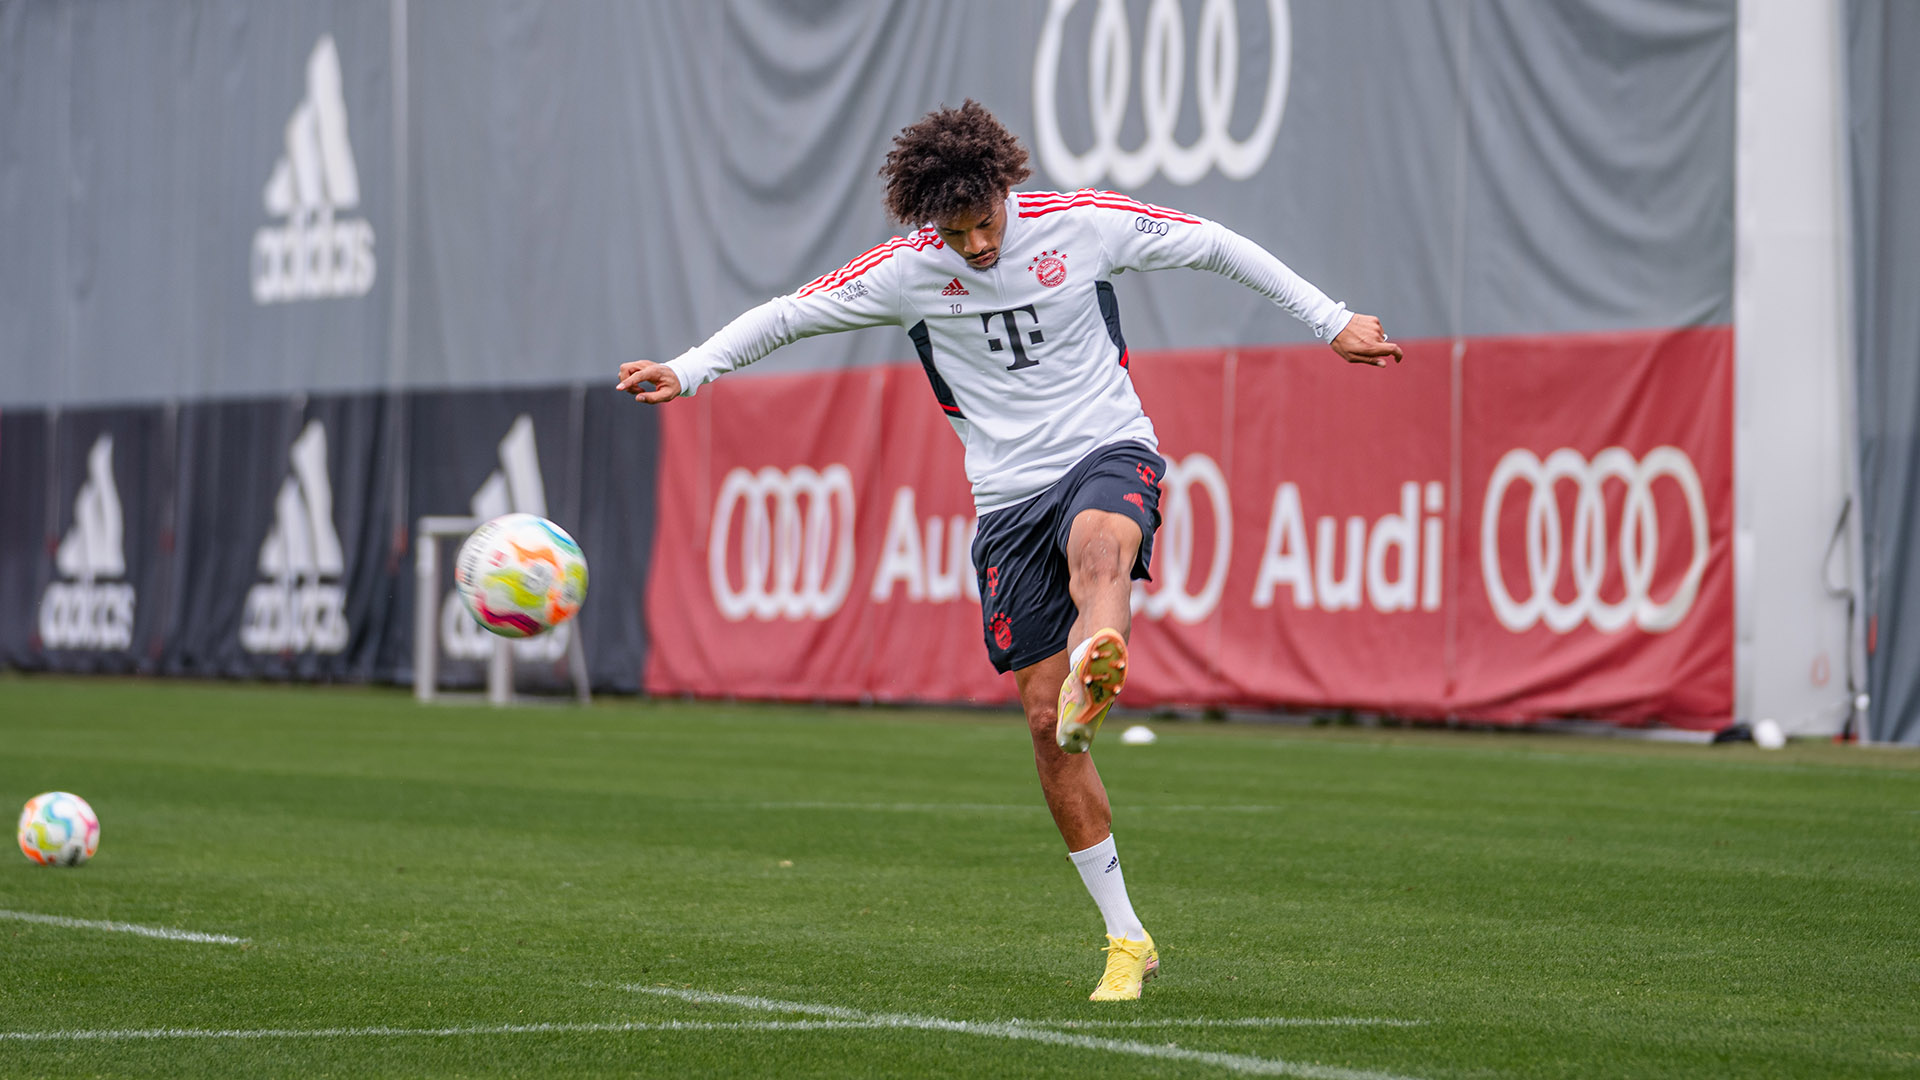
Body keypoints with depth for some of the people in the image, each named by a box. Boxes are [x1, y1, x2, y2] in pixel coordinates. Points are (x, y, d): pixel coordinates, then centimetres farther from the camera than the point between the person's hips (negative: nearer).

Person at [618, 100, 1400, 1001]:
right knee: (1043, 723, -3)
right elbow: (788, 314, 6)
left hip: (1109, 454, -2)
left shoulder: (1080, 224, -5)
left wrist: (1329, 320, 7)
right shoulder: (908, 270, -2)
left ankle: (1095, 672, -76)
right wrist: (688, 371, -4)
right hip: (1008, 496, 2)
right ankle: (1126, 939, 6)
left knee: (1097, 543, -41)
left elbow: (1213, 245, 5)